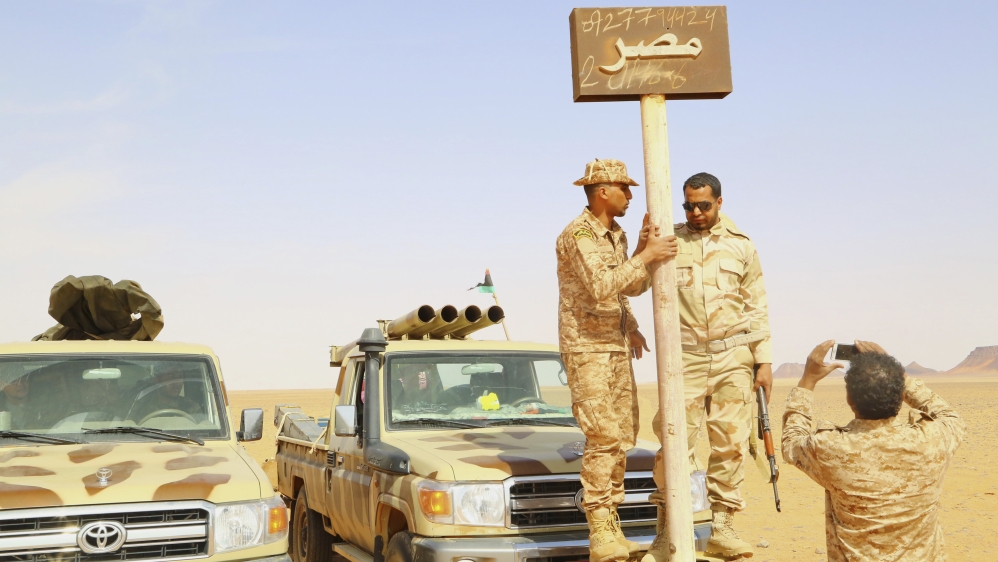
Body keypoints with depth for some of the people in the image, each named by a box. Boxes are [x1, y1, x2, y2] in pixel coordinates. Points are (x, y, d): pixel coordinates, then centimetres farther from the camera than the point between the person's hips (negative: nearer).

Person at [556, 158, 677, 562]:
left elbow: (631, 287, 16)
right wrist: (645, 256, -23)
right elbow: (600, 287, -27)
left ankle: (612, 525, 17)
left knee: (622, 436, 9)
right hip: (586, 348, -9)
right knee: (603, 437, -13)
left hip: (616, 347, 9)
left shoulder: (617, 235, 14)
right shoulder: (578, 234, -14)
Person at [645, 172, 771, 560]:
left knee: (730, 443, 2)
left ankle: (721, 530, 12)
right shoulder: (670, 241, 5)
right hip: (685, 357, -1)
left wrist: (764, 361, 4)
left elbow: (757, 307, 9)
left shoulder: (740, 245, 8)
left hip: (733, 357, 1)